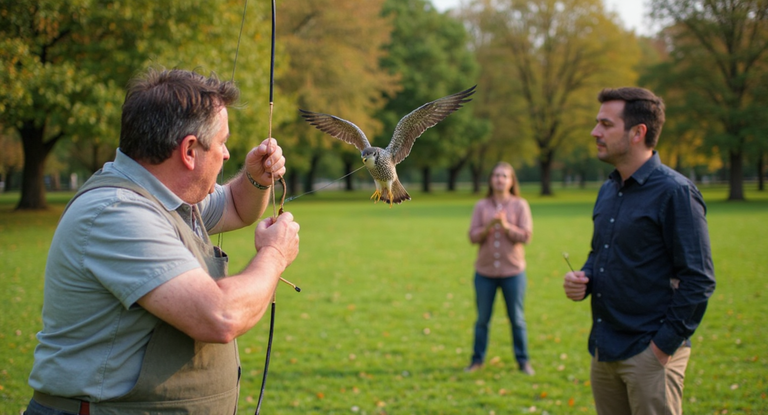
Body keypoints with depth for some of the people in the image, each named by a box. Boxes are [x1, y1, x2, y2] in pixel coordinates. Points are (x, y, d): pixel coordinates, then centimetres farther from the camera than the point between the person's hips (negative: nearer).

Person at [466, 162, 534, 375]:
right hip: (485, 271, 1)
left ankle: (523, 361, 15)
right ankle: (477, 359, 19)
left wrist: (506, 226, -20)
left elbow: (526, 236, -7)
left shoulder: (520, 205, 0)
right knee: (482, 318, 9)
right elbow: (473, 236, -2)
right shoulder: (482, 206, 4)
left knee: (517, 319, 6)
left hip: (513, 271, -1)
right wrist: (488, 227, -19)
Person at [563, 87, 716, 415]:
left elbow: (699, 280, -15)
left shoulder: (674, 193, -13)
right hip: (604, 350, 8)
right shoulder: (608, 191, 12)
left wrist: (665, 344, -16)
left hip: (650, 353, -8)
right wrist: (583, 278, 4)